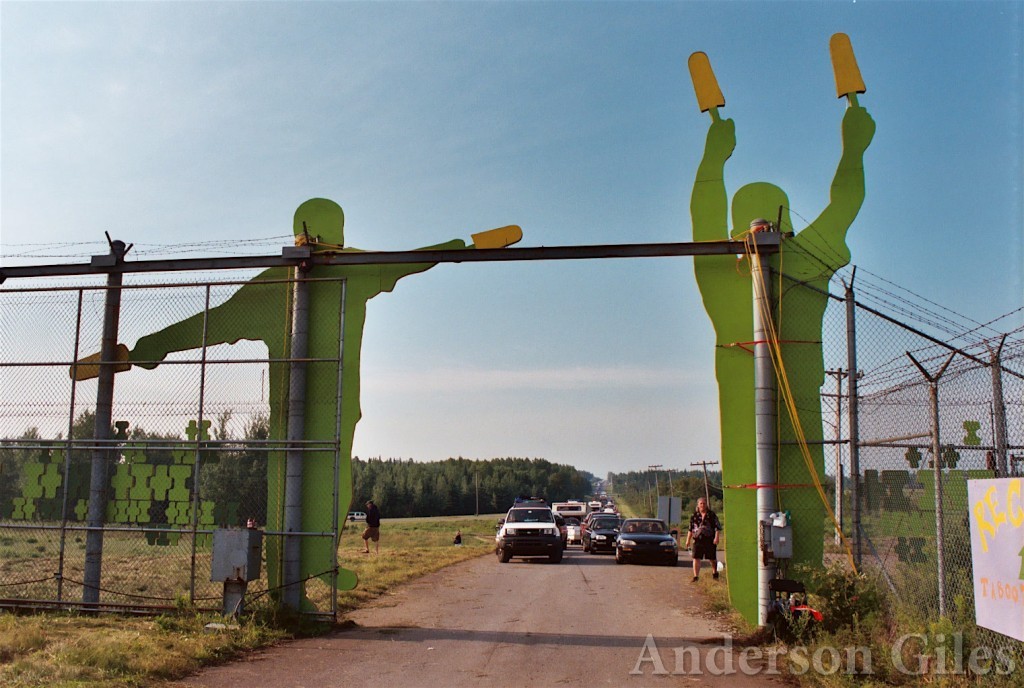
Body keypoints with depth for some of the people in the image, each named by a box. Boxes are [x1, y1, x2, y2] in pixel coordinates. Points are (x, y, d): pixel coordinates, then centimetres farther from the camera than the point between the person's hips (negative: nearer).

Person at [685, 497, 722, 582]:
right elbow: (690, 529, 15)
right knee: (696, 558, -7)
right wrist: (688, 540, 12)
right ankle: (696, 576, -4)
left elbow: (718, 527, -1)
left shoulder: (712, 515, 0)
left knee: (712, 558, 11)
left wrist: (716, 538, -12)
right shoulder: (694, 516, 8)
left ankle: (715, 572, 38)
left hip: (710, 540, -2)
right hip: (698, 540, 2)